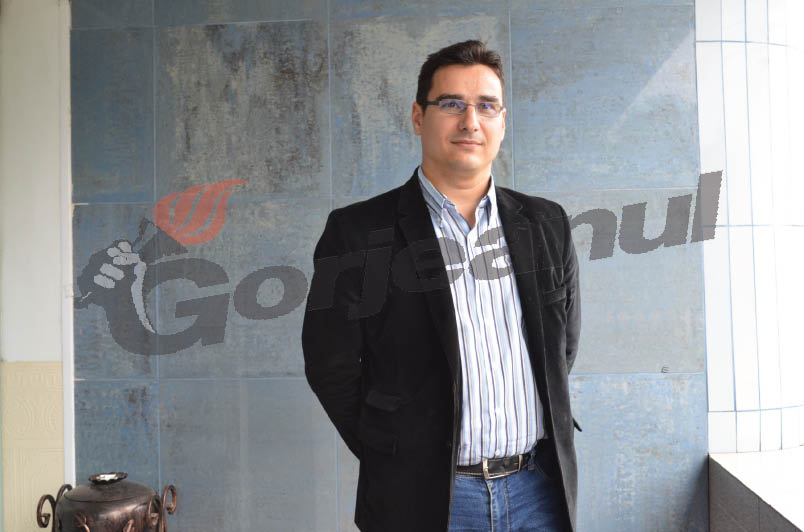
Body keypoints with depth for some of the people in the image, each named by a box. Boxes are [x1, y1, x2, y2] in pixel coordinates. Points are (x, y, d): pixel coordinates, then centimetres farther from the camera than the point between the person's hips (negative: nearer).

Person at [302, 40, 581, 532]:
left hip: (540, 489, 4)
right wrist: (398, 463, -2)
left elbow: (563, 348, 12)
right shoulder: (357, 235, -8)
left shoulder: (548, 226, 4)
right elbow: (331, 368, -5)